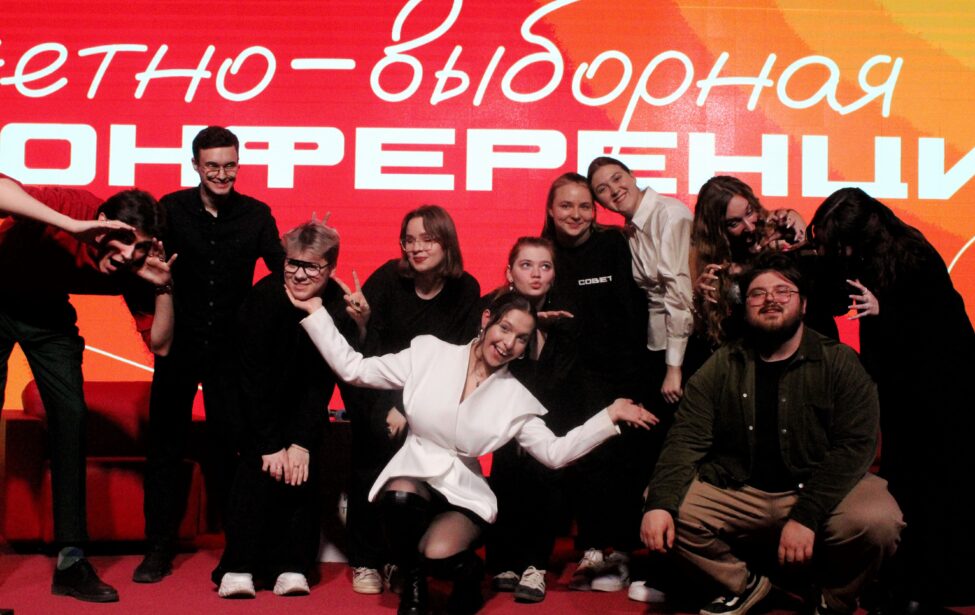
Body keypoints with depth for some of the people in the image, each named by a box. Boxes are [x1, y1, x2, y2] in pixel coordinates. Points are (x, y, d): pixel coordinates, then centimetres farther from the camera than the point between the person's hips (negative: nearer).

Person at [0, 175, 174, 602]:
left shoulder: (132, 270, -20)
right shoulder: (69, 206, -33)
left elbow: (160, 344, -17)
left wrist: (164, 285, -32)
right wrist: (71, 226, -54)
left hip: (47, 311, 4)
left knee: (70, 417, -5)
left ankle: (71, 560, 0)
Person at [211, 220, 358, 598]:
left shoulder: (338, 308, -20)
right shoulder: (263, 297, -25)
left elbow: (323, 381, -16)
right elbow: (253, 378, -21)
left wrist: (302, 442, -23)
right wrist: (269, 444, -23)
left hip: (305, 404, 2)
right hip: (259, 401, -1)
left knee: (302, 465, -16)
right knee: (257, 464, -18)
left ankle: (291, 566, -13)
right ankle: (239, 567, -17)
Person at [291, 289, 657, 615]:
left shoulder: (515, 398, 2)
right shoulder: (429, 352, -3)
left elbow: (554, 452, 2)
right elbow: (353, 369, -2)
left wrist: (610, 416, -5)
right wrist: (314, 310, -8)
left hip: (462, 490, 0)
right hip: (413, 472, 0)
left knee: (437, 553, -31)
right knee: (402, 497, -37)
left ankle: (467, 573, 9)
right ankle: (413, 583, -7)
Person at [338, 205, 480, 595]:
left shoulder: (465, 289, -7)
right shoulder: (389, 277, -12)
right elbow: (366, 355, -13)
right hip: (376, 387, -1)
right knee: (379, 431, -25)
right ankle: (365, 559, -15)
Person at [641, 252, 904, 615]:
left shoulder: (839, 363, -3)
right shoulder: (721, 367, 4)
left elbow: (855, 444, -13)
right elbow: (686, 439, -4)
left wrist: (806, 516, -26)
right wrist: (660, 503, -23)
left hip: (820, 490, -2)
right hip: (737, 493, 3)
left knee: (877, 521, -31)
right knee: (669, 507, -18)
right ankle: (744, 584, 9)